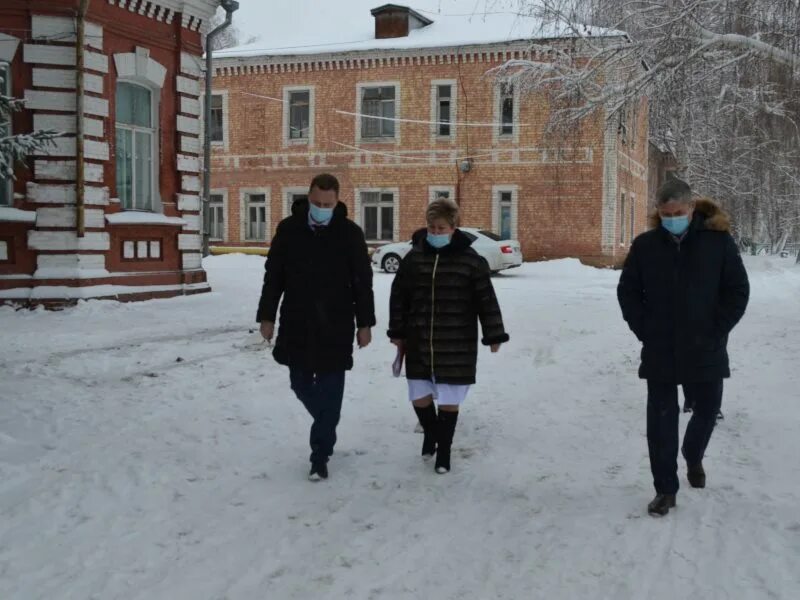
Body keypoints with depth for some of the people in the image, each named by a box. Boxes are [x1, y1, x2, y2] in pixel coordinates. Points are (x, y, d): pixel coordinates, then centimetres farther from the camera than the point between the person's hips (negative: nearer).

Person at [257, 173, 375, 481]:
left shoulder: (350, 233, -4)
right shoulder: (288, 229, 0)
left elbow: (363, 281, 0)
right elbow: (273, 276, 6)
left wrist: (364, 323, -1)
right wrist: (267, 316, 4)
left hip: (335, 327, -2)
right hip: (296, 325, 3)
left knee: (330, 392, -1)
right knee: (301, 383, 13)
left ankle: (320, 457, 8)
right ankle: (326, 426, 40)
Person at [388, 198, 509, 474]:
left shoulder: (471, 260, -7)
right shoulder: (414, 257, 1)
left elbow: (487, 301, -3)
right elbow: (398, 296, 9)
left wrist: (494, 336, -3)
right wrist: (397, 333, 10)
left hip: (456, 345, -3)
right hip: (419, 343, 3)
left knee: (449, 401, 5)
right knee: (419, 397, 9)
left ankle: (444, 450, 24)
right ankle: (430, 433, 39)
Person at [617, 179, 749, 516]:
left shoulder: (718, 241, -5)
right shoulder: (645, 245, -1)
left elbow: (738, 291, -2)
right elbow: (627, 292, 6)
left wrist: (716, 332, -7)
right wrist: (644, 331, -3)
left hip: (705, 350, 0)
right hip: (659, 353, 0)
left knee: (706, 410, 14)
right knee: (661, 420, 2)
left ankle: (693, 457, 46)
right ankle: (665, 489, 13)